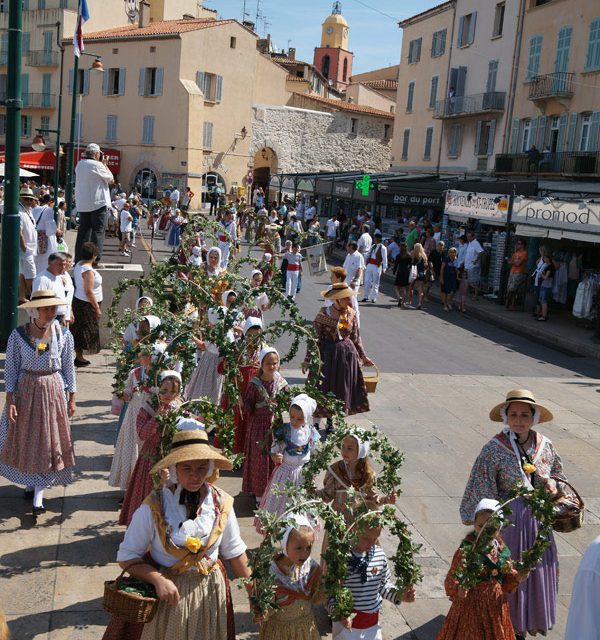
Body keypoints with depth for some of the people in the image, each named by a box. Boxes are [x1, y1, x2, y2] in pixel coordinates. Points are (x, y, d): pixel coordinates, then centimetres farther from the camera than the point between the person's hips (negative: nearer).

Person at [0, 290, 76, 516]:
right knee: (24, 438, 12)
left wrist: (71, 397, 1)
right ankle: (30, 483, 33)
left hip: (54, 390, 1)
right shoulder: (18, 335, -10)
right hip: (26, 390, 0)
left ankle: (38, 495, 14)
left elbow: (68, 367, 0)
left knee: (48, 440, 5)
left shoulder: (63, 335, -7)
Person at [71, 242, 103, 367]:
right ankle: (79, 358, 6)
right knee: (86, 330, 0)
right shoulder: (88, 271, -23)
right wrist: (97, 308, -16)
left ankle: (79, 356, 22)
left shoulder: (79, 264, 5)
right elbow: (89, 292, -23)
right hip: (86, 305, -9)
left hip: (78, 300, 9)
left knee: (80, 330, 14)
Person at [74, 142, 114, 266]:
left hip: (82, 204, 7)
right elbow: (110, 178, -3)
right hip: (98, 203, -6)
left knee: (83, 230, 10)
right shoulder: (97, 165, -12)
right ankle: (95, 260, -5)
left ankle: (79, 258, 10)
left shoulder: (79, 165, 10)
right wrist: (105, 164, 7)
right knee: (98, 231, -2)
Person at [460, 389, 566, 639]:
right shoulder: (494, 449, -17)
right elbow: (481, 491, -14)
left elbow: (558, 471, 15)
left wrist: (554, 485, -6)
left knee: (538, 570, 16)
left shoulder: (545, 445, -3)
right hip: (507, 521, -4)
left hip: (538, 521, 5)